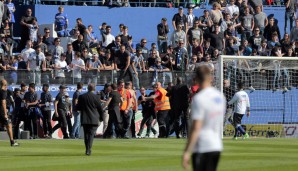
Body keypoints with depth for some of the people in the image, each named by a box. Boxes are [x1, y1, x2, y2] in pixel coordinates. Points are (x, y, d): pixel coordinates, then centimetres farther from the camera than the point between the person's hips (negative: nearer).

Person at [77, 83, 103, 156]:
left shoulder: (81, 97, 0)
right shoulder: (96, 97, -8)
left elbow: (78, 108, 4)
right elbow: (100, 108, -2)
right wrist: (101, 116, 13)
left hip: (84, 119, 3)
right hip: (94, 119, -3)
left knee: (86, 134, 13)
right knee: (91, 134, -3)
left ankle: (87, 149, 16)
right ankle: (88, 150, -13)